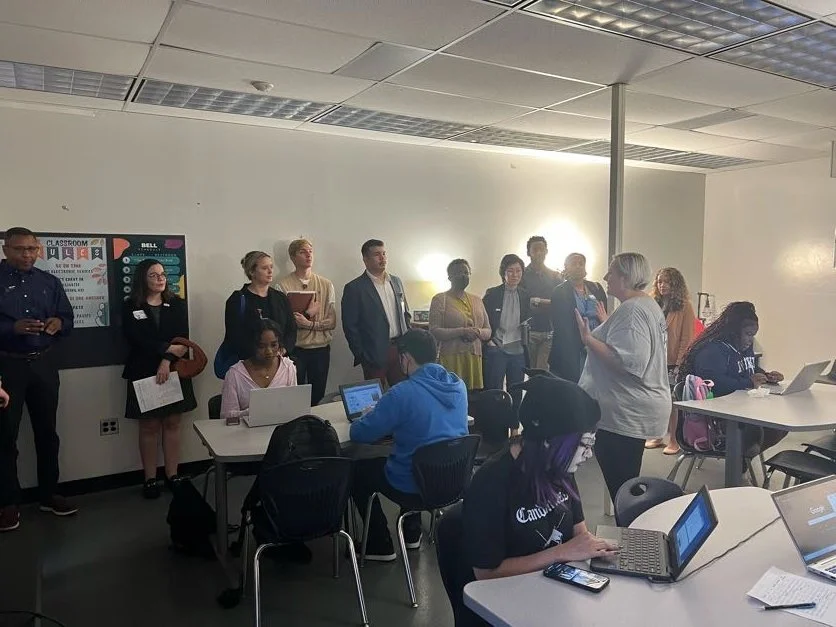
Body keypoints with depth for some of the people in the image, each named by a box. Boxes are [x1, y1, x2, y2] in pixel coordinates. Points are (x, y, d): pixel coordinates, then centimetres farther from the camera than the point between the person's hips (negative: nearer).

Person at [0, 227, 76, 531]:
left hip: (44, 363, 4)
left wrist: (58, 323, -12)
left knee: (47, 430, 11)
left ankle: (49, 494, 24)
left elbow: (68, 320, 10)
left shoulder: (49, 282, 9)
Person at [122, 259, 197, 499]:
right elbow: (136, 340, -9)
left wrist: (167, 361, -17)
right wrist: (167, 349, -13)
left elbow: (182, 337, -4)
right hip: (144, 373, -2)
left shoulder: (177, 305, 8)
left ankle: (172, 475, 12)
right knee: (149, 425, 1)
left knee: (172, 423, 4)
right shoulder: (130, 307, 3)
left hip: (173, 371, 2)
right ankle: (150, 479, 8)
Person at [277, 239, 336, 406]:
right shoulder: (284, 285, -3)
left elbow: (332, 322, 0)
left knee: (318, 396, 11)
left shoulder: (326, 285, 6)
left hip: (321, 348, 3)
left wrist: (310, 323, -14)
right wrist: (308, 313, -12)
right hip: (295, 349, -3)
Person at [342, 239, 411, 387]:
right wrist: (361, 356, -9)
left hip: (400, 349, 5)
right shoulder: (354, 288, -6)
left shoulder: (396, 281, 12)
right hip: (375, 353, -5)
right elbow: (350, 326, -7)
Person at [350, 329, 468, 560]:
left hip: (417, 487, -6)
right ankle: (412, 534, 39)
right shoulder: (458, 385, -2)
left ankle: (380, 547, 24)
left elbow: (359, 434, -13)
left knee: (356, 470, 18)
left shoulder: (402, 393, -23)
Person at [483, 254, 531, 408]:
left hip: (518, 351, 3)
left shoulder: (525, 296, 6)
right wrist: (487, 340, -8)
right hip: (496, 350, -3)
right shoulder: (492, 294, -3)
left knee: (516, 395, 11)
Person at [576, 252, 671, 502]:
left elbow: (627, 362, -27)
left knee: (620, 485, -3)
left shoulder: (632, 310, -17)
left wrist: (588, 339, -22)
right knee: (625, 484, 17)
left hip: (624, 414, -11)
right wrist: (603, 326, 27)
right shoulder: (649, 305, 17)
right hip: (634, 411, 11)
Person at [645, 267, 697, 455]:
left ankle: (673, 440, 12)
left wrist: (679, 363, -12)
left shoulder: (684, 307, -5)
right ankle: (657, 436, 21)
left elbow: (687, 338, -7)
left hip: (673, 363, -4)